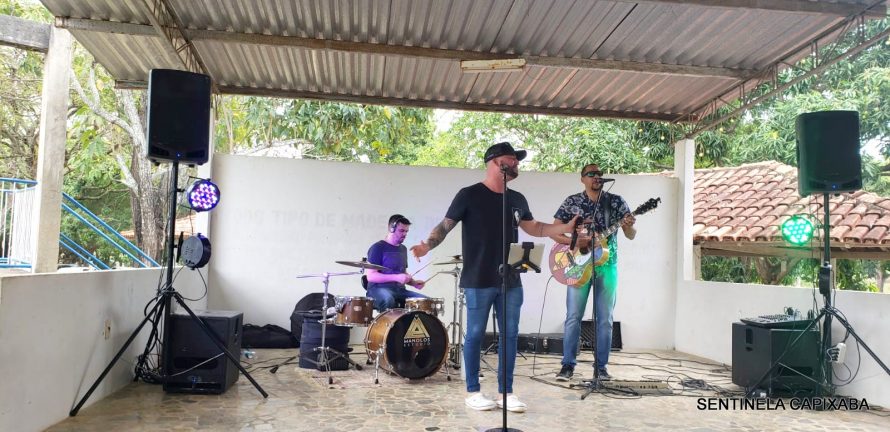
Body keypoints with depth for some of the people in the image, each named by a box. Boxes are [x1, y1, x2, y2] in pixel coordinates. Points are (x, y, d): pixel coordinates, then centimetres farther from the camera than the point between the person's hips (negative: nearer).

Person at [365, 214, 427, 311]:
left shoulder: (403, 249, 17)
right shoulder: (378, 248, -7)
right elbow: (371, 276, -14)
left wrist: (414, 282, 6)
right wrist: (396, 277, -23)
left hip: (400, 290, 7)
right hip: (379, 289, -7)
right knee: (388, 300, -41)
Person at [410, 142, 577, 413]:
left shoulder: (517, 200, 12)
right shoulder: (470, 195, -6)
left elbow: (534, 228, 24)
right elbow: (446, 225, -6)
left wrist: (568, 228, 16)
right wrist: (428, 245, -24)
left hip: (511, 281, 6)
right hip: (478, 282, -6)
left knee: (510, 335, 7)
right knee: (475, 335, 2)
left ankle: (506, 392, 17)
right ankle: (473, 392, 13)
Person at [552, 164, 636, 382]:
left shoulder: (616, 201, 4)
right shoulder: (572, 202, 1)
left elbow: (631, 236, 3)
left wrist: (629, 226, -21)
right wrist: (573, 241, -18)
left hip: (607, 266, 2)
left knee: (605, 319, 5)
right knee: (573, 317, -2)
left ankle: (601, 365, 15)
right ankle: (568, 365, 7)